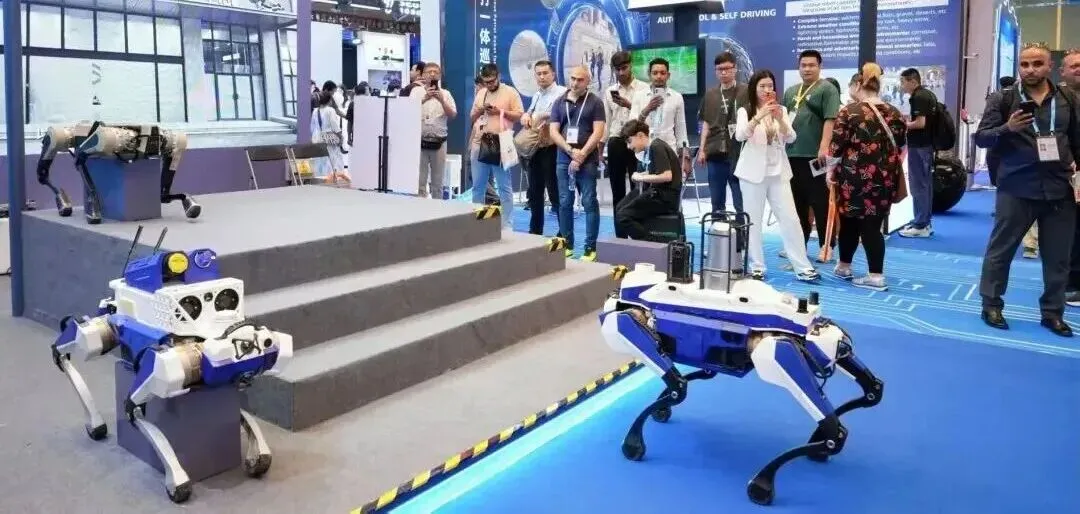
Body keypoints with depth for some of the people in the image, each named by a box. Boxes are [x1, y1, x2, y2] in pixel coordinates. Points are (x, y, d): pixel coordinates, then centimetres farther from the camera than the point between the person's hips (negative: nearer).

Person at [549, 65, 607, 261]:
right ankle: (567, 244, 15)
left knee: (589, 202, -3)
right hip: (564, 158, 3)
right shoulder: (559, 103, 10)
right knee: (564, 202, 5)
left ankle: (590, 247, 1)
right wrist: (571, 151, -10)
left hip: (588, 159, -3)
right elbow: (553, 132, 3)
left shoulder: (595, 102, 1)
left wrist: (581, 154, -13)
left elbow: (598, 132, -6)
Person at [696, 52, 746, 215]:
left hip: (739, 153, -4)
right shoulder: (710, 95, 12)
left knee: (742, 202, 1)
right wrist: (702, 149, 10)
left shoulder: (746, 92, -1)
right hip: (715, 153, 4)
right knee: (716, 201, 12)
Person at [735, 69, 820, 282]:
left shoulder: (781, 110, 11)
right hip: (754, 172, -3)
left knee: (790, 218, -1)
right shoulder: (745, 111, -1)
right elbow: (740, 135, -19)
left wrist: (779, 118, -18)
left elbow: (791, 138, -2)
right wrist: (759, 116, -32)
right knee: (754, 220, 1)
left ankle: (802, 267, 3)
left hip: (778, 172, 3)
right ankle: (756, 266, 9)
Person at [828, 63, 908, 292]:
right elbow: (901, 147, 15)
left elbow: (836, 147, -8)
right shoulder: (894, 113, 8)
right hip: (885, 178, 4)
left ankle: (843, 266, 22)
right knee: (873, 223, 7)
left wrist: (831, 171, 4)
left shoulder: (849, 112, -7)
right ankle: (876, 273, 8)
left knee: (850, 222, 11)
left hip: (855, 177, -4)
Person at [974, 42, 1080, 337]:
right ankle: (991, 305, 17)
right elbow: (981, 137, -5)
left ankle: (1053, 312, 19)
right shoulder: (1003, 99, -1)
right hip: (1017, 189, -3)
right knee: (1001, 250, 4)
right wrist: (1007, 128, -23)